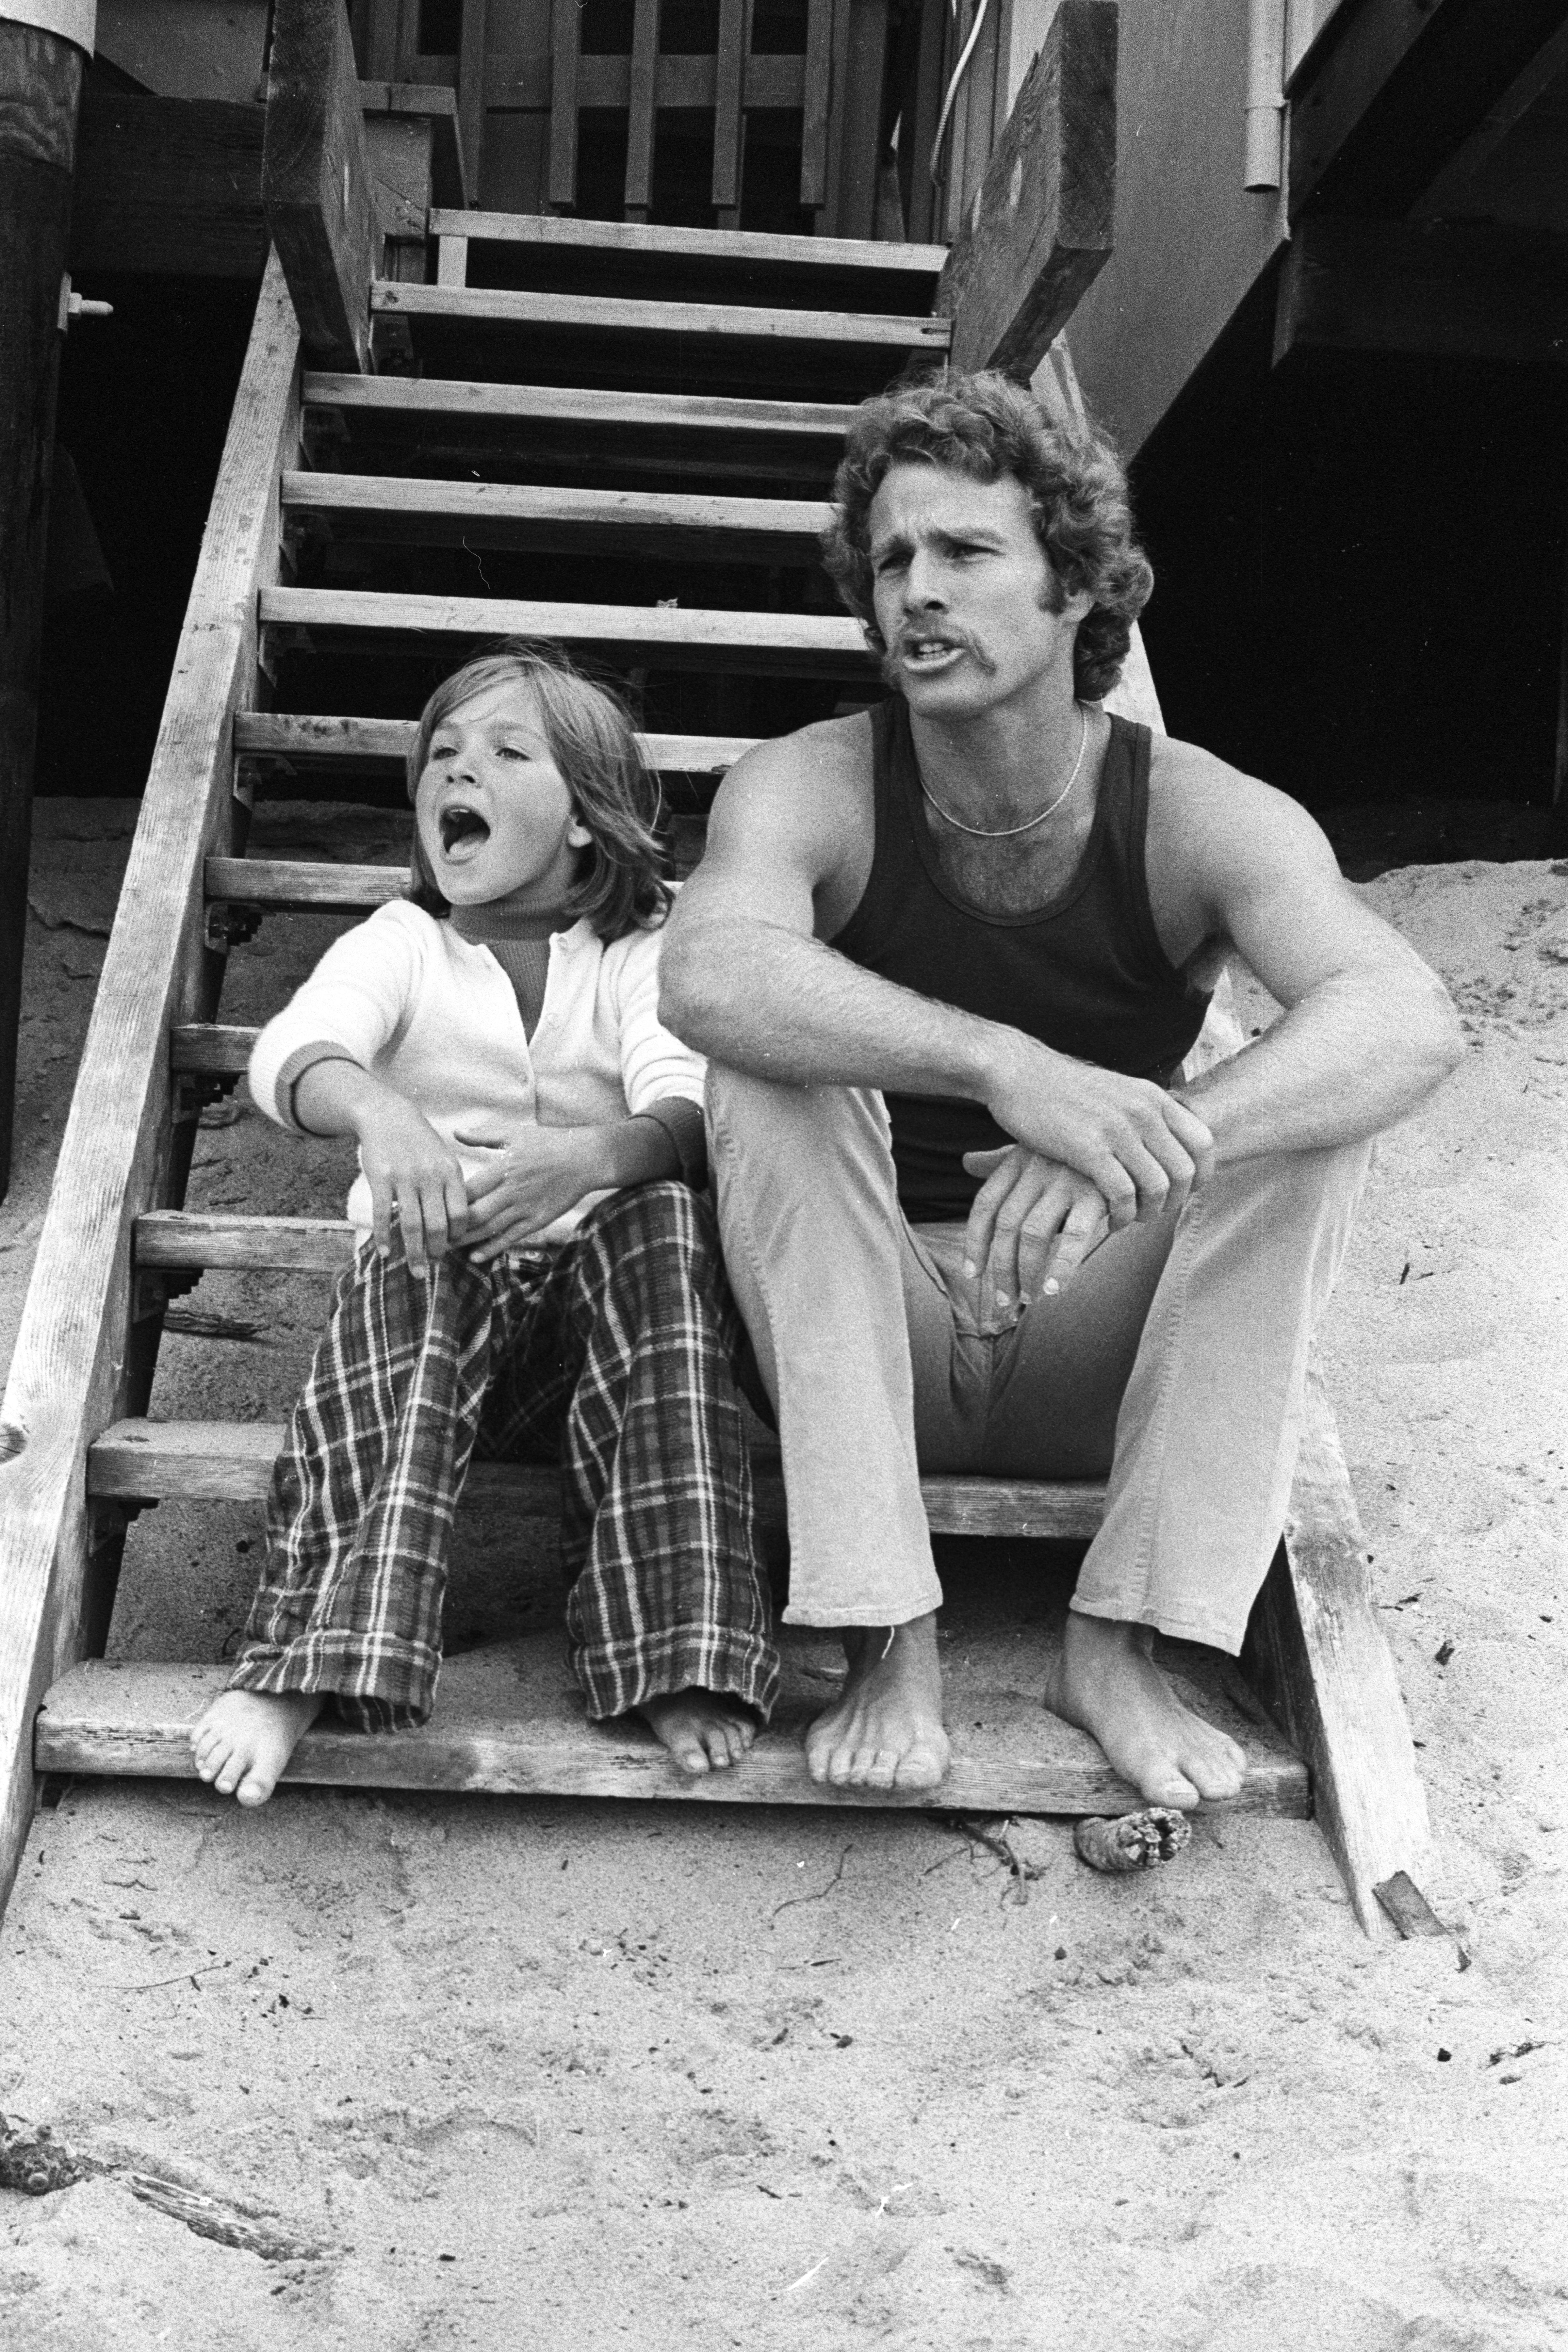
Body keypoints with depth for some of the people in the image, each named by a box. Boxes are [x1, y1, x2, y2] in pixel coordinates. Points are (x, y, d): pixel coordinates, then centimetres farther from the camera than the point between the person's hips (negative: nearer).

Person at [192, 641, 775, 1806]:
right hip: (437, 1272, 0)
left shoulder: (640, 956, 14)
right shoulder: (400, 942, 15)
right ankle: (311, 1660, -41)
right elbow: (290, 1051, -7)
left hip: (604, 1276, 0)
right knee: (415, 1254, -34)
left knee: (666, 1219, -32)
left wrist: (590, 1157, -32)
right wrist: (378, 1110, -33)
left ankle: (676, 1657, -34)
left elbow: (691, 1112, -7)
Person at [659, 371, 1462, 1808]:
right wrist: (1007, 1067, -51)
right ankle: (888, 1643, -27)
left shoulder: (1202, 818, -12)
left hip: (1097, 1346, 1)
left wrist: (1144, 1151, -49)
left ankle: (1121, 1645, -20)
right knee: (773, 1077, -27)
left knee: (1314, 1109, -22)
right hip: (866, 1332, -1)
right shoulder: (812, 789, -13)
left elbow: (1413, 1022, -31)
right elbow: (707, 977, -36)